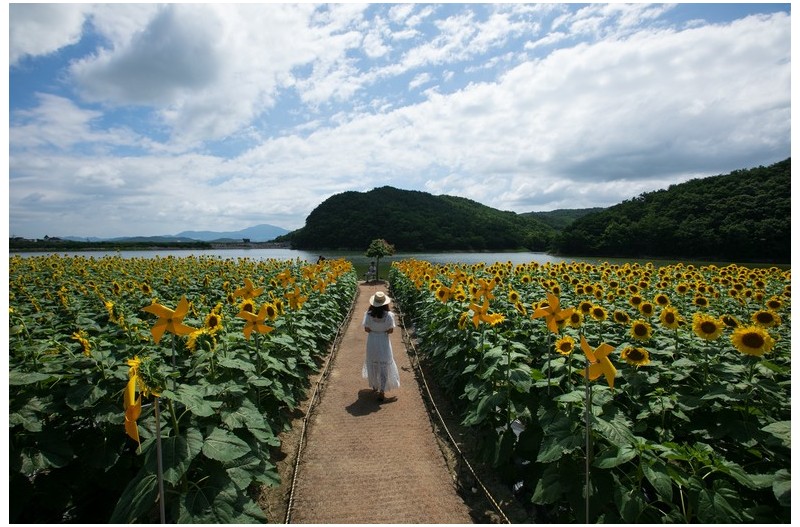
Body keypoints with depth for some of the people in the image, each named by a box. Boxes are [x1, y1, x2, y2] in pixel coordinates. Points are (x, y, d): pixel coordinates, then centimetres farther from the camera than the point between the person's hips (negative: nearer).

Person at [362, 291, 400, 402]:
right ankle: (382, 392, 5)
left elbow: (366, 329, -11)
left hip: (372, 341, 2)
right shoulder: (389, 315, -17)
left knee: (372, 365, 22)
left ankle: (374, 386, 39)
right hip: (384, 342, -2)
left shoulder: (368, 314, -15)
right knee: (384, 366, 9)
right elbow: (390, 330, -13)